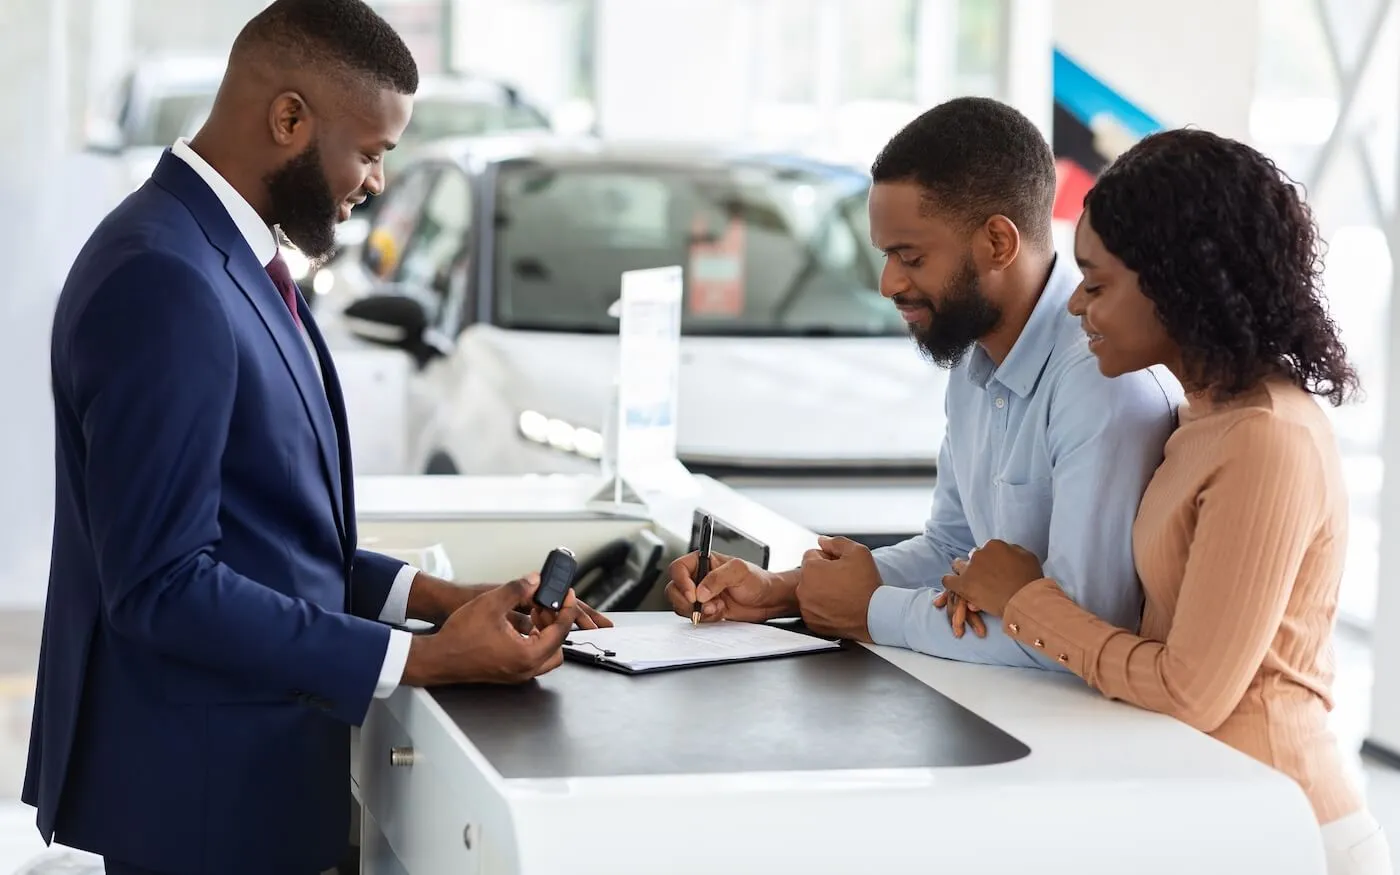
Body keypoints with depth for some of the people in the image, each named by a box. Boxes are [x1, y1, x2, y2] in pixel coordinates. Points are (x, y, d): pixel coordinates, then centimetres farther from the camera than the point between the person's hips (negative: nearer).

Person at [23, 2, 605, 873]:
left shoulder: (223, 251, 9)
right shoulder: (165, 282, -23)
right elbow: (164, 585, -25)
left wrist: (443, 598, 3)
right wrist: (429, 659, -22)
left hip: (243, 761, 9)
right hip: (202, 783, -9)